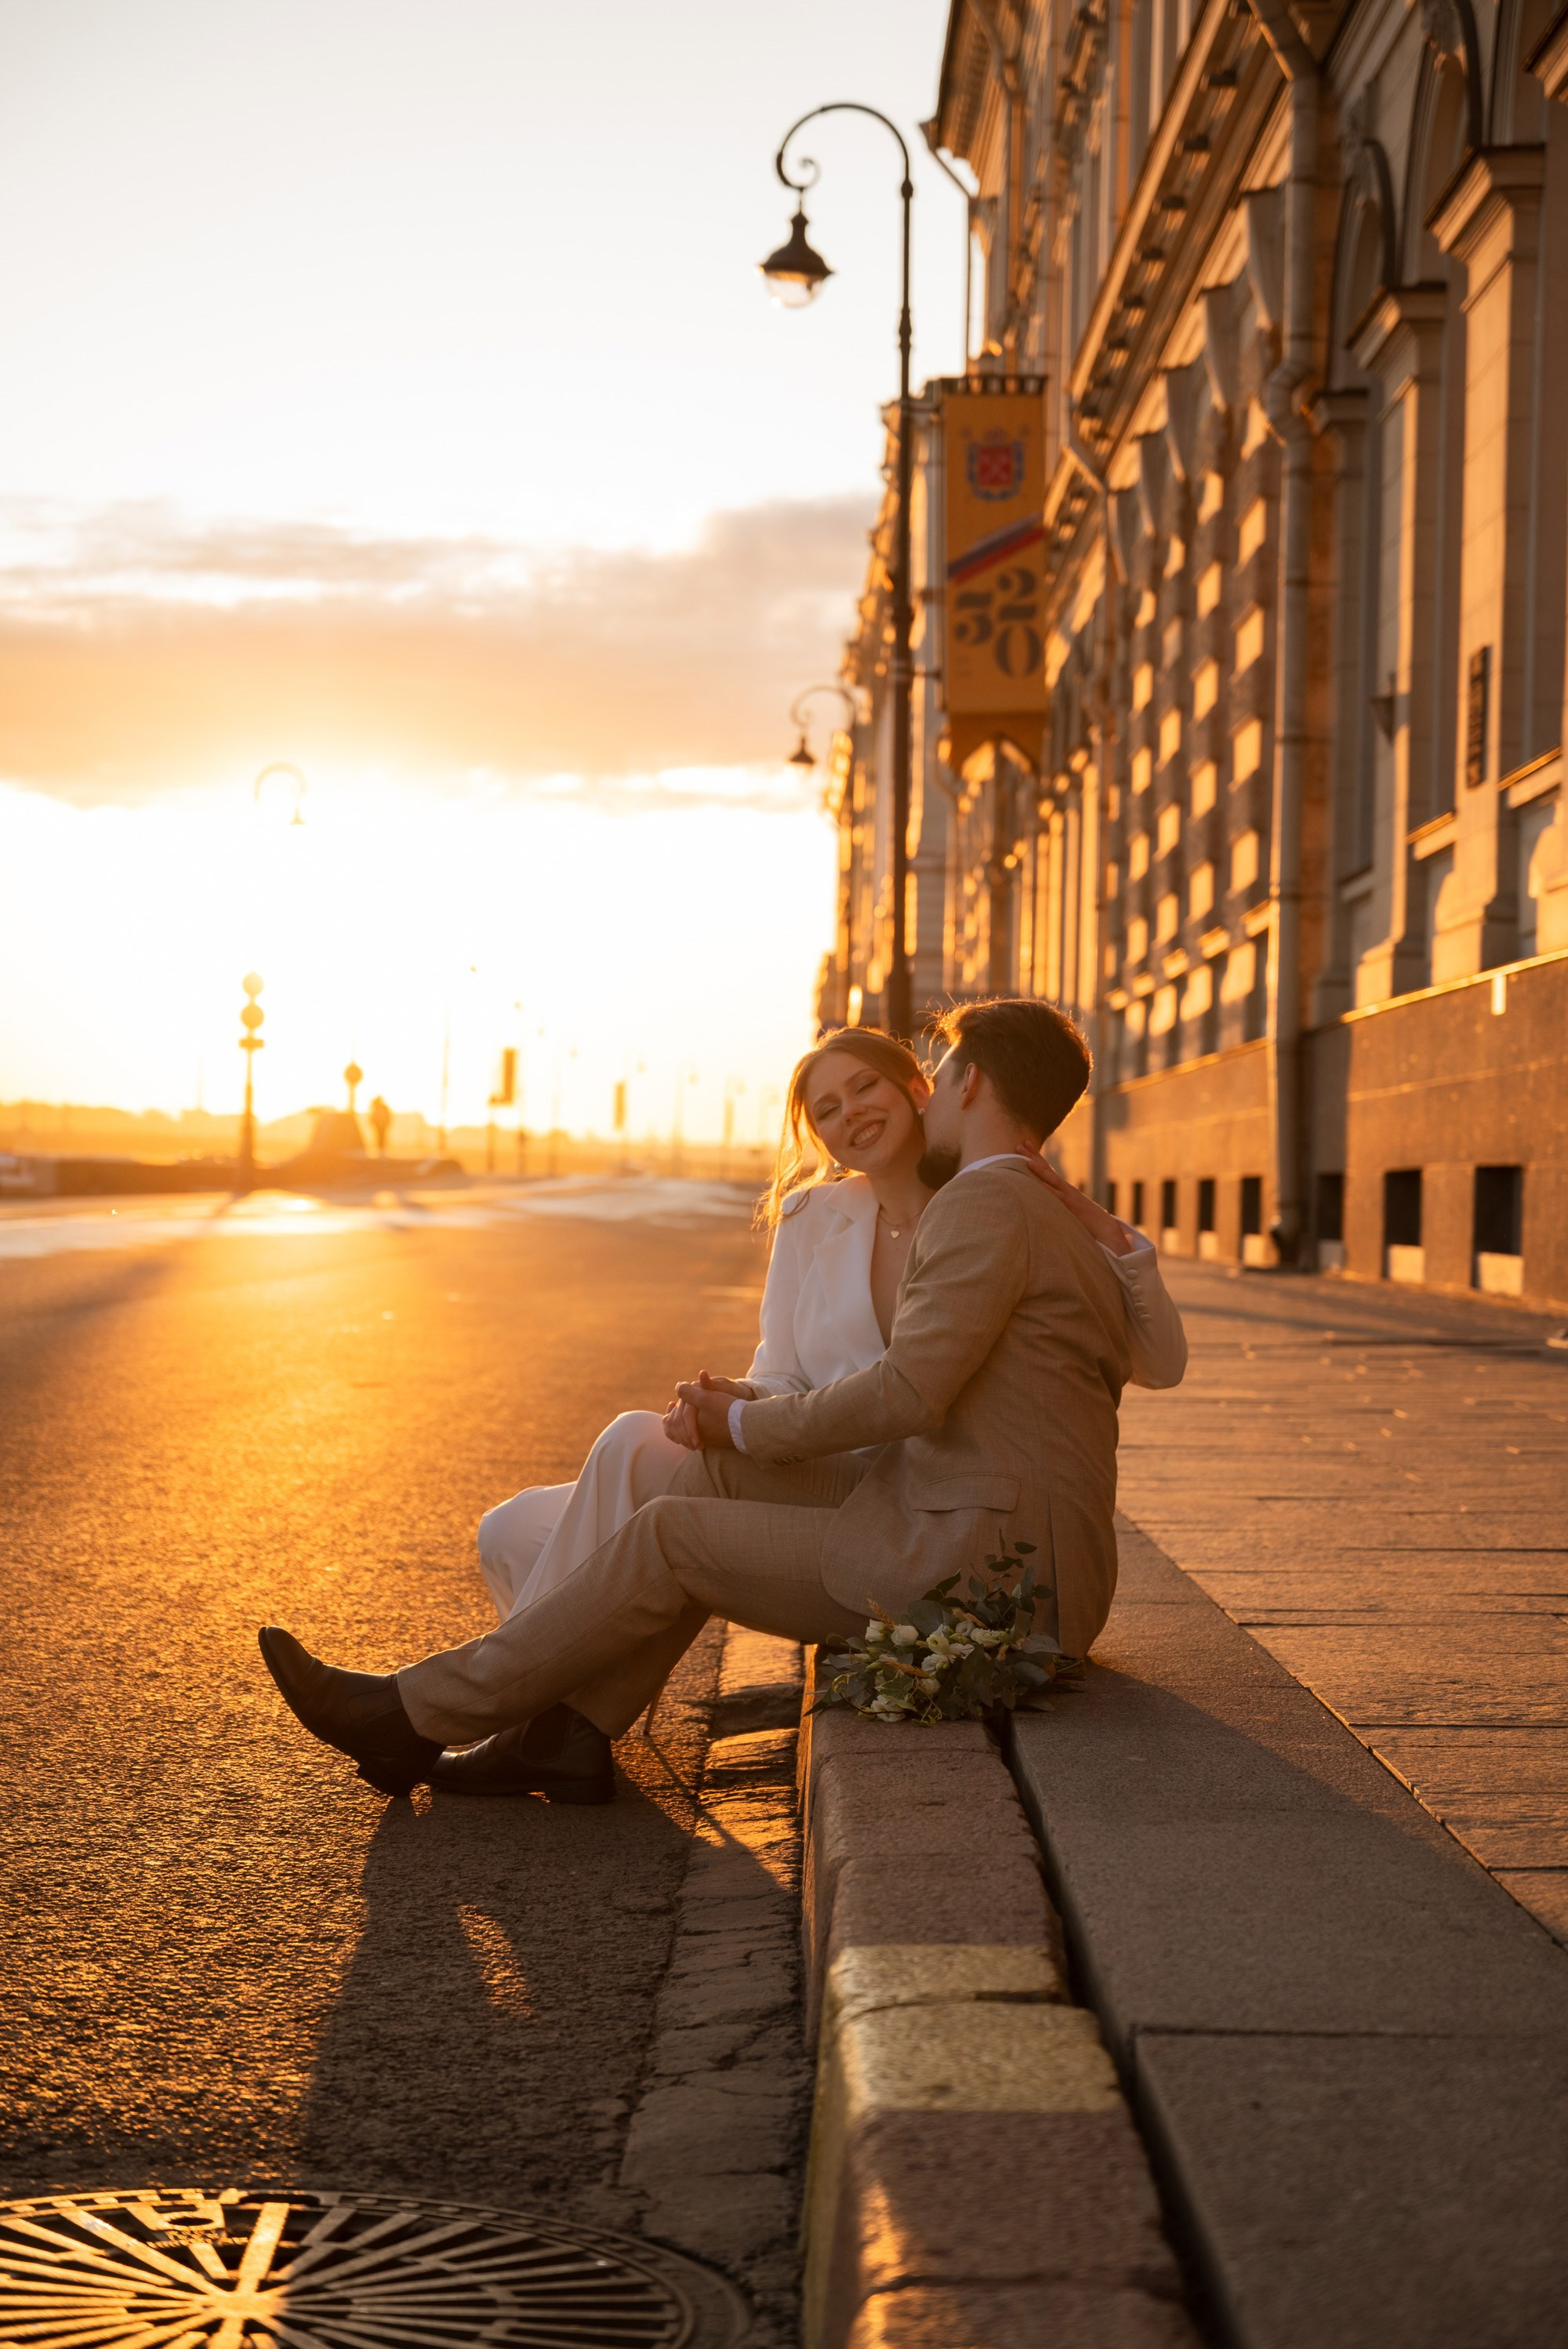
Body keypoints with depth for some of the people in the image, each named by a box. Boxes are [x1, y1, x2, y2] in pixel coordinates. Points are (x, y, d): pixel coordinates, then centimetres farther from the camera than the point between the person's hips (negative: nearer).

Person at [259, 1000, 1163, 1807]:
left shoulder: (982, 1203, -11)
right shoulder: (1062, 1226, 22)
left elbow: (908, 1392, -22)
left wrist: (748, 1423, -5)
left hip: (983, 1569, -10)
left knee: (670, 1538, -5)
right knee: (720, 1473, 8)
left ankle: (419, 1715, 5)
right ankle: (572, 1727, 6)